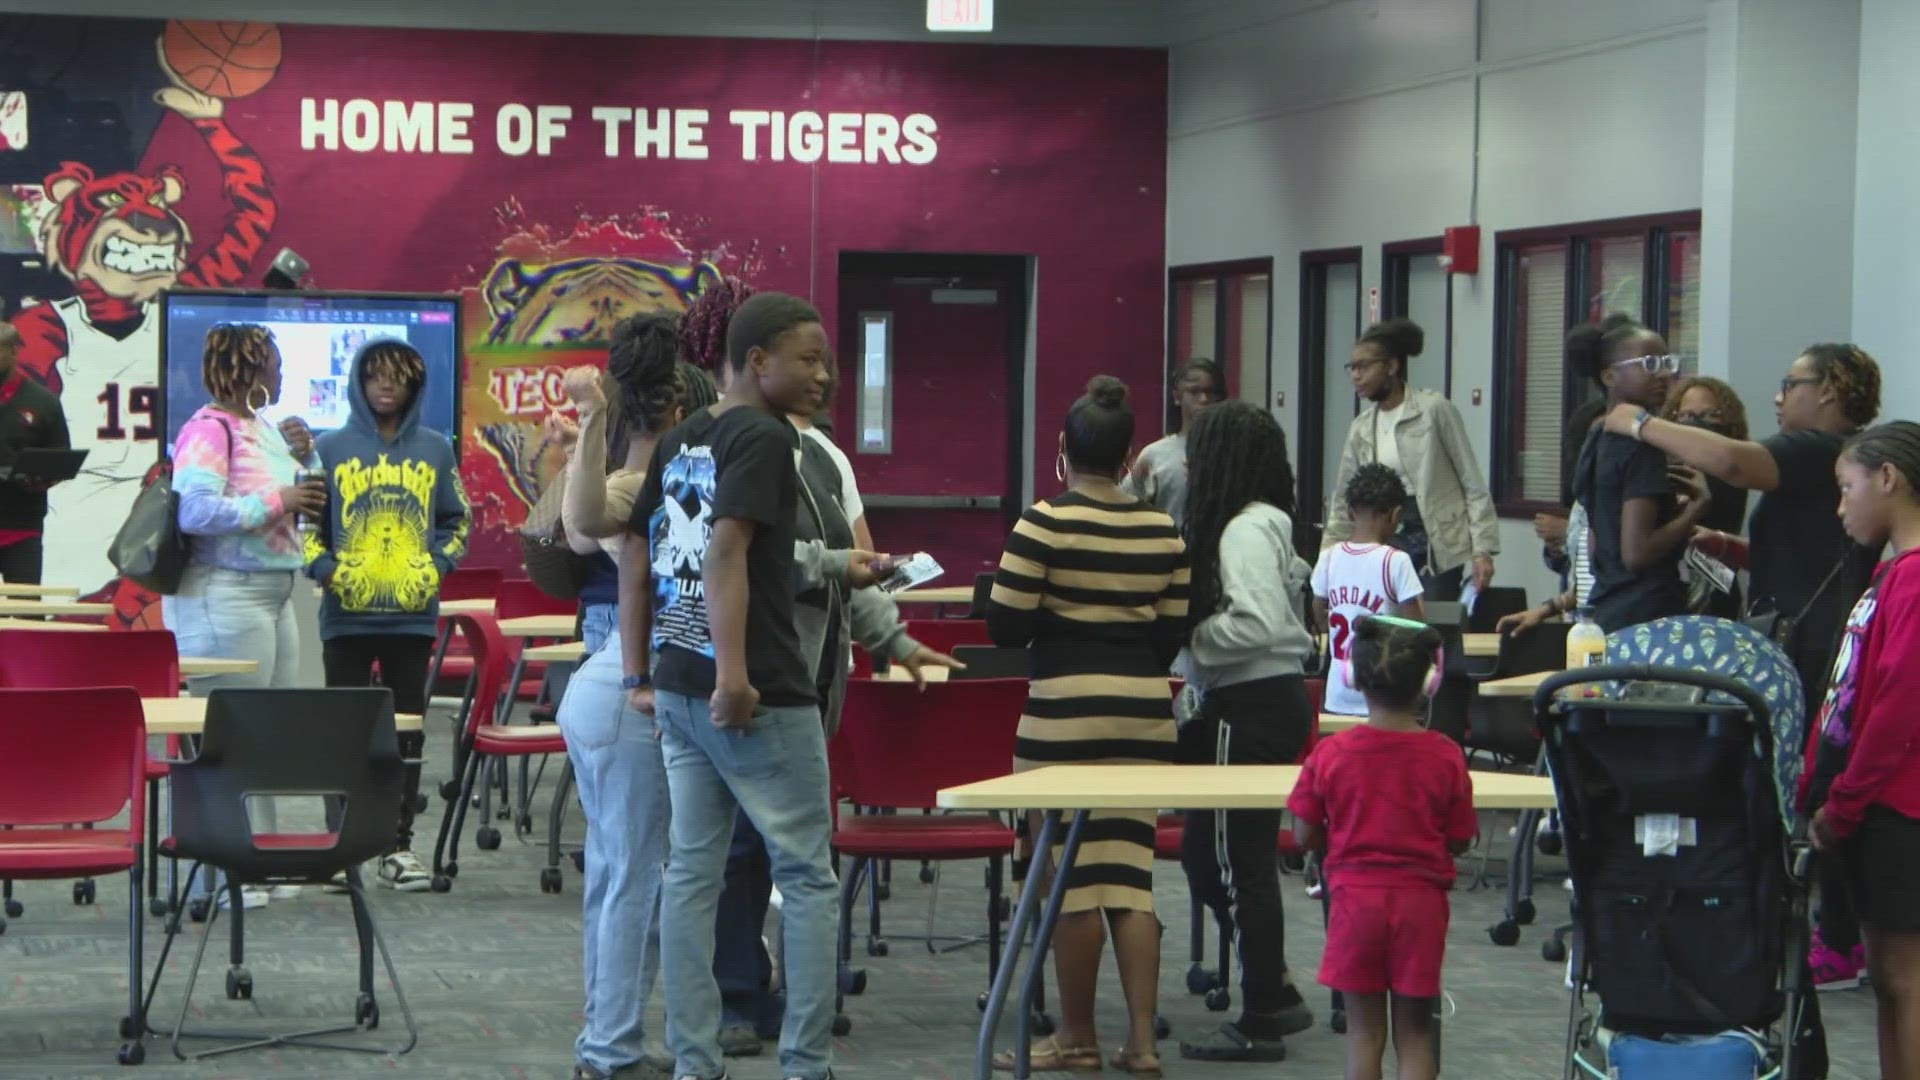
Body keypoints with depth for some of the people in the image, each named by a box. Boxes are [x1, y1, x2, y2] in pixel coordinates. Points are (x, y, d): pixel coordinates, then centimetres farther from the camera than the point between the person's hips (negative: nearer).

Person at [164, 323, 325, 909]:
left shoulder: (262, 427, 14)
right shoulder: (208, 430, -13)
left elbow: (298, 498, 27)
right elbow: (197, 509, -25)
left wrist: (303, 459, 7)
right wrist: (278, 501, -20)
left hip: (273, 595, 10)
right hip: (223, 596, -10)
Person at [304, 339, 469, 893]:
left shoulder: (435, 449, 8)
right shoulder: (331, 448, 3)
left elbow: (457, 520, 15)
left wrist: (437, 565, -1)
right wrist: (325, 569, -8)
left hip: (413, 615, 2)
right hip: (346, 615, -2)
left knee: (408, 728, 5)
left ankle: (399, 846, 12)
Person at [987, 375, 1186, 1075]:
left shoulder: (1045, 523, -9)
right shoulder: (1163, 530, 6)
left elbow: (1004, 627, -10)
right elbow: (1172, 632, 9)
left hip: (1066, 709, -5)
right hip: (1146, 710, 5)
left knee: (1072, 872, 3)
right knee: (1129, 871, 8)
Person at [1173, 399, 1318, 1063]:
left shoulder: (1244, 530, -16)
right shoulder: (1262, 524, 14)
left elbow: (1259, 623, -25)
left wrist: (1185, 635, -14)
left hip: (1252, 708, -10)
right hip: (1269, 698, 10)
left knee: (1237, 863, -3)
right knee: (1205, 854, 16)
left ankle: (1261, 1022, 4)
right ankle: (1274, 994, 22)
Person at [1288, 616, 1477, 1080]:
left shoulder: (1330, 754, -8)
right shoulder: (1446, 756, -8)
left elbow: (1306, 835, -3)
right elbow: (1459, 842, -2)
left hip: (1355, 897, 0)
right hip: (1421, 901, 0)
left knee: (1363, 1030, 8)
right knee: (1415, 1031, 8)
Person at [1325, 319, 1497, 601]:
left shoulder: (1435, 409, -6)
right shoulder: (1361, 428, 9)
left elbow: (1473, 484, -5)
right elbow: (1344, 502, 14)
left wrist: (1482, 549, -11)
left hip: (1436, 545, -5)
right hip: (1387, 548, 5)